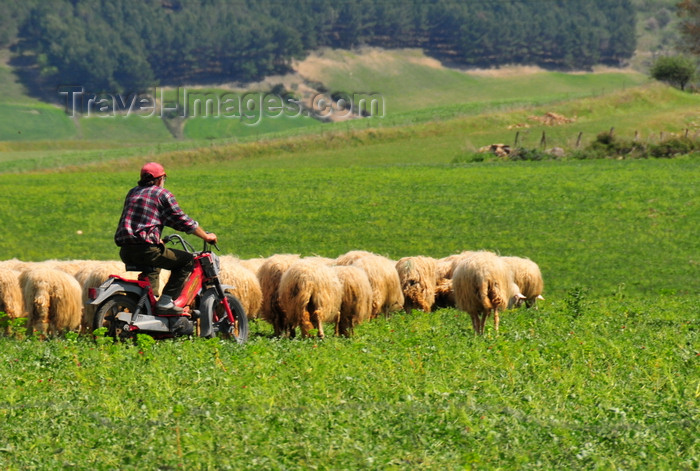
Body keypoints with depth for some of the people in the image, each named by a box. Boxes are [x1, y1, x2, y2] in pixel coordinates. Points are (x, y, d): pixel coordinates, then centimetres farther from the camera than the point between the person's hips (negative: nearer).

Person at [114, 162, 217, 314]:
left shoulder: (132, 192, 21)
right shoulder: (163, 194, 1)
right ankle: (165, 301, -6)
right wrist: (206, 236, 14)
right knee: (187, 260, 3)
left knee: (154, 264, 39)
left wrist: (156, 239, 43)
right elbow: (182, 220, 2)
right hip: (145, 249, -8)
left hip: (125, 252, 8)